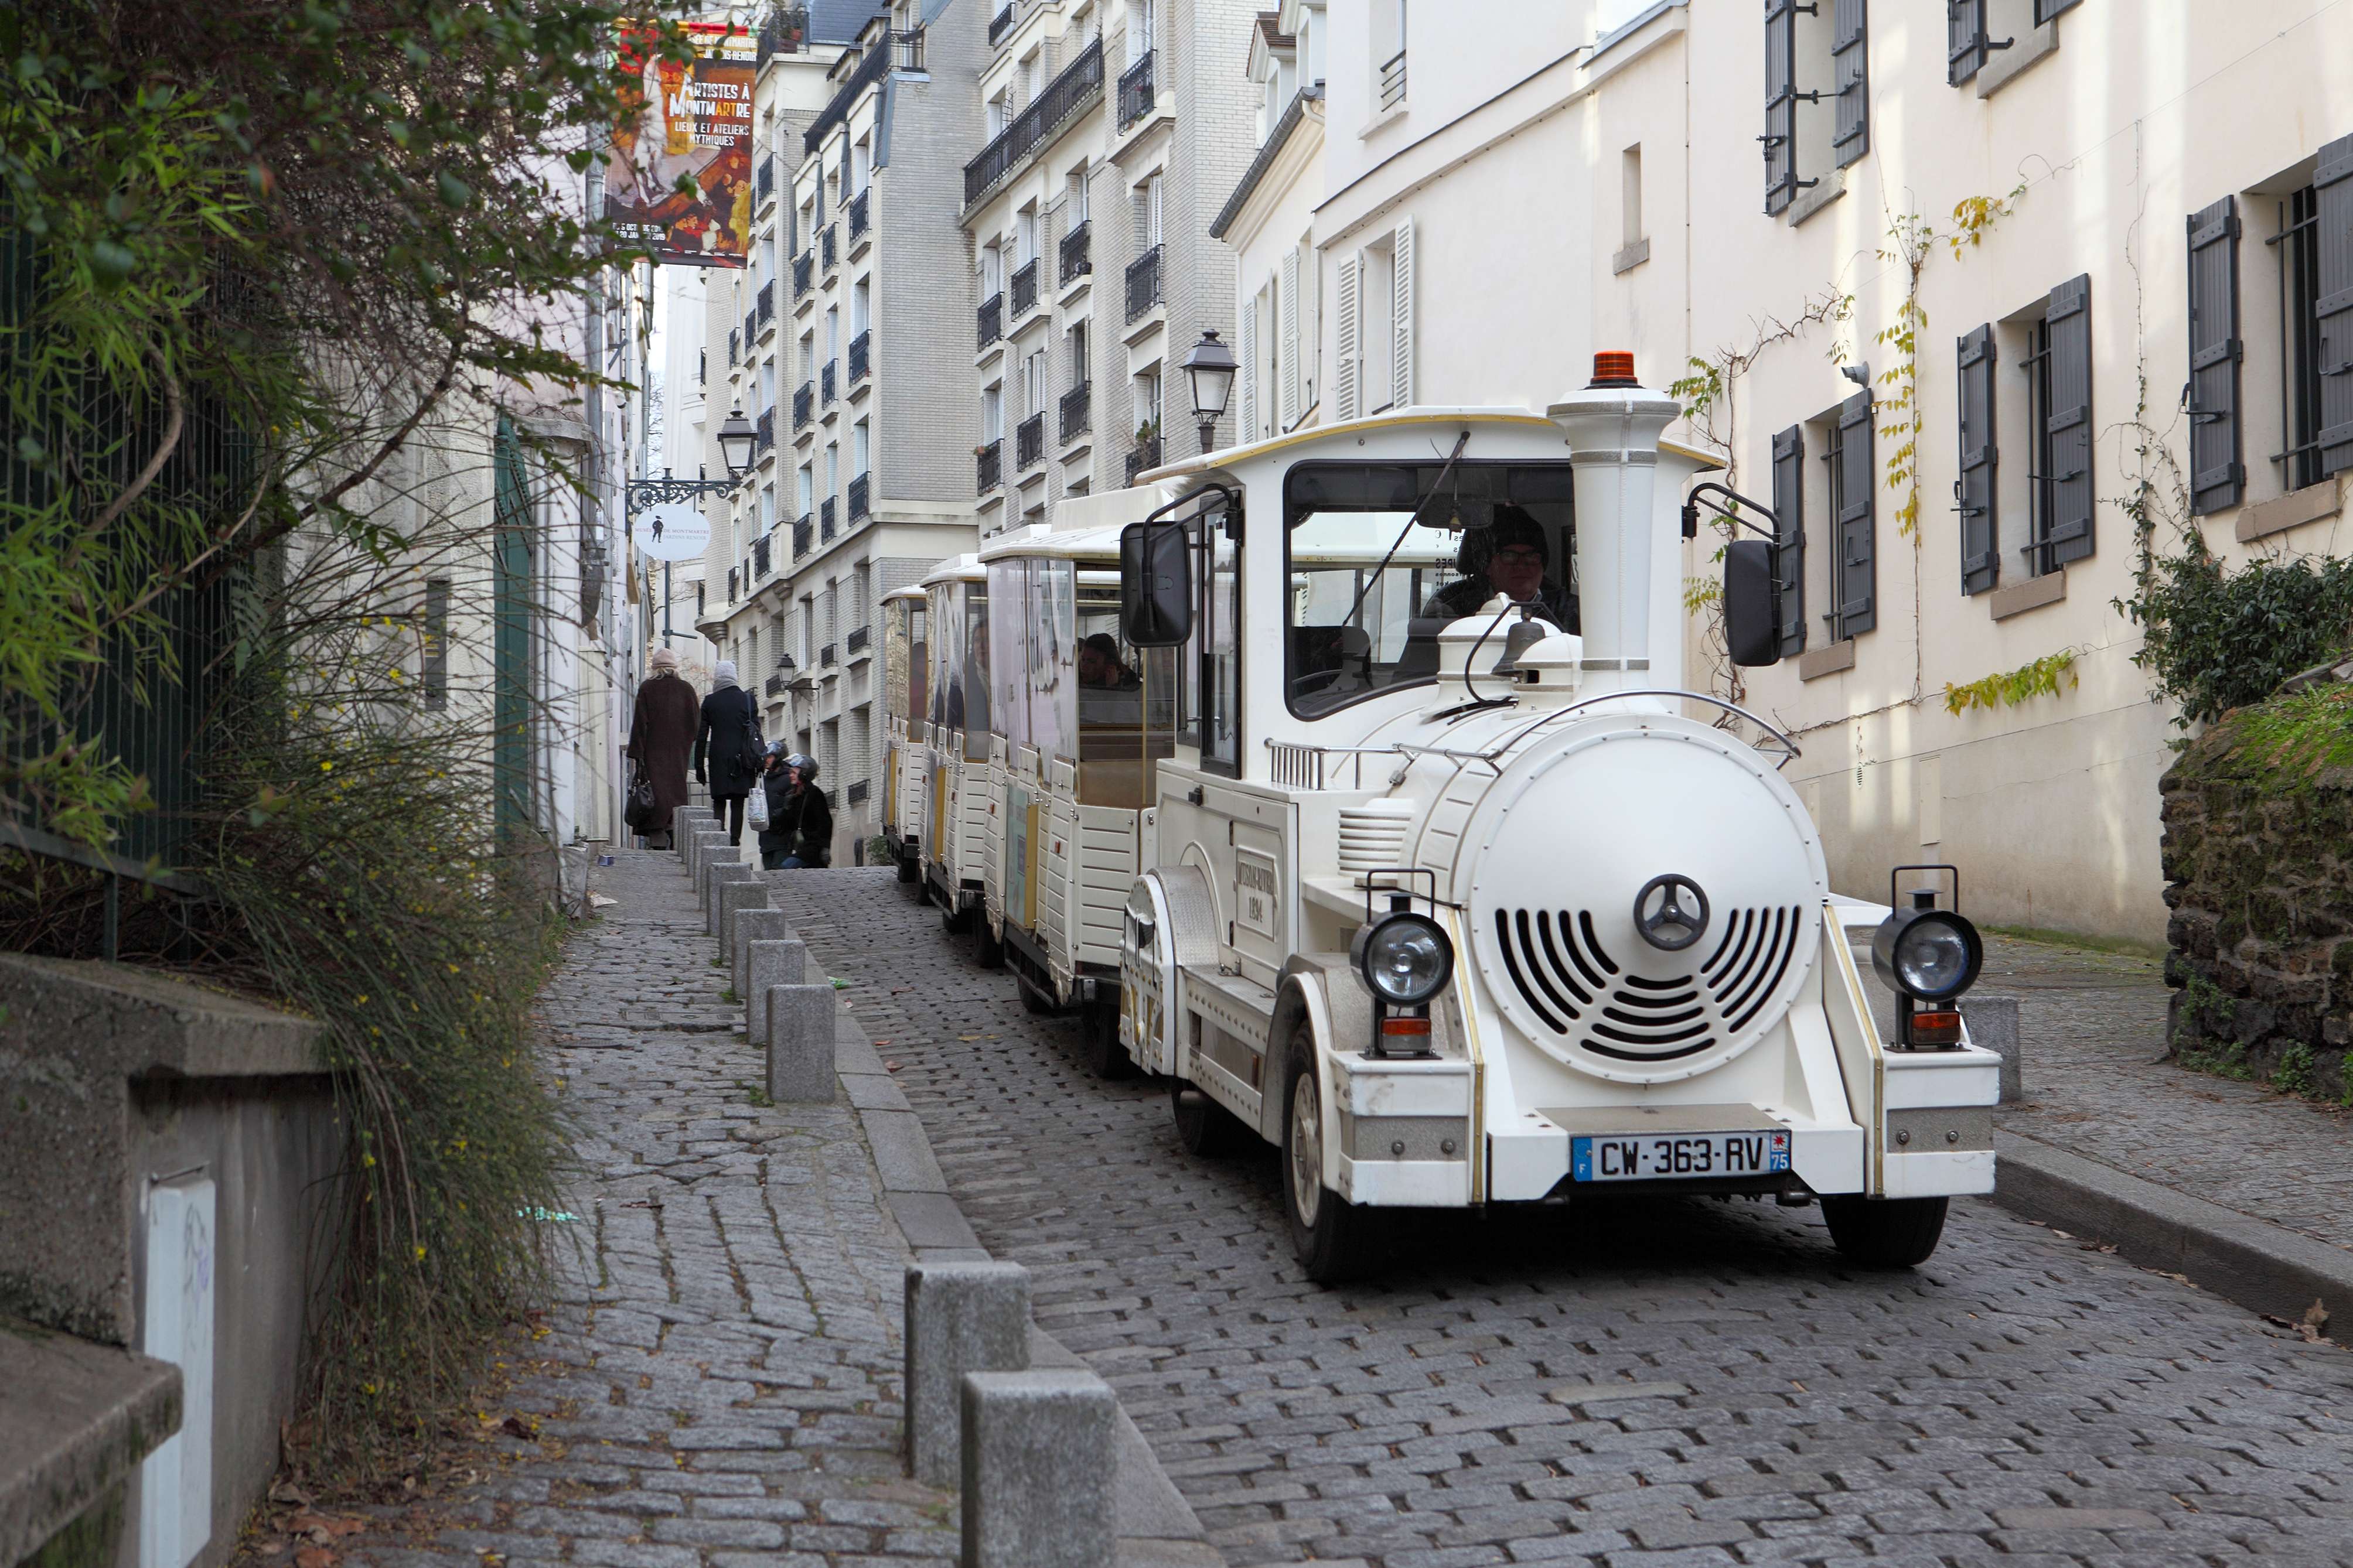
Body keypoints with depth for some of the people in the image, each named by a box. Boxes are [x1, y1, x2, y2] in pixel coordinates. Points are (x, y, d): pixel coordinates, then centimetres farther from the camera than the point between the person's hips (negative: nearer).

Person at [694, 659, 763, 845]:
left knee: (719, 804, 4)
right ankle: (735, 839, 0)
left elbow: (701, 736, 1)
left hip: (718, 761, -1)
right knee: (738, 805, 5)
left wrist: (699, 766, 7)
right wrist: (758, 763, 8)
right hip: (742, 760, 1)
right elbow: (757, 732, 2)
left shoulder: (709, 702, -1)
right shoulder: (748, 699, 2)